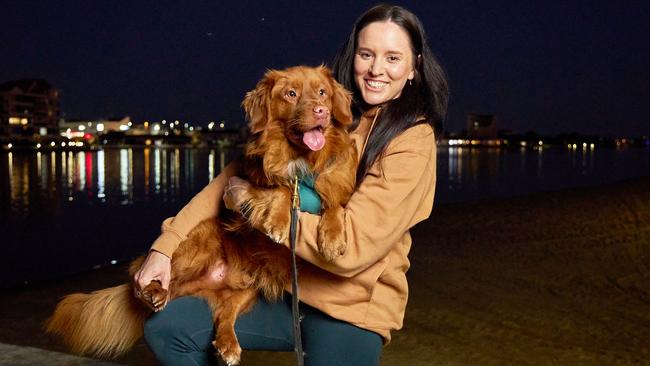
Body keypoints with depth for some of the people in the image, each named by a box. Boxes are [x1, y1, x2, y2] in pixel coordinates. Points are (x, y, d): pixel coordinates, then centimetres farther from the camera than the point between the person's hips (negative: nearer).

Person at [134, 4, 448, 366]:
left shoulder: (412, 141, -13)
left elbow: (352, 247, -22)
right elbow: (238, 174, 3)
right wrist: (168, 243, -5)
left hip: (352, 311, -5)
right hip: (288, 288, 5)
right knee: (167, 328, -3)